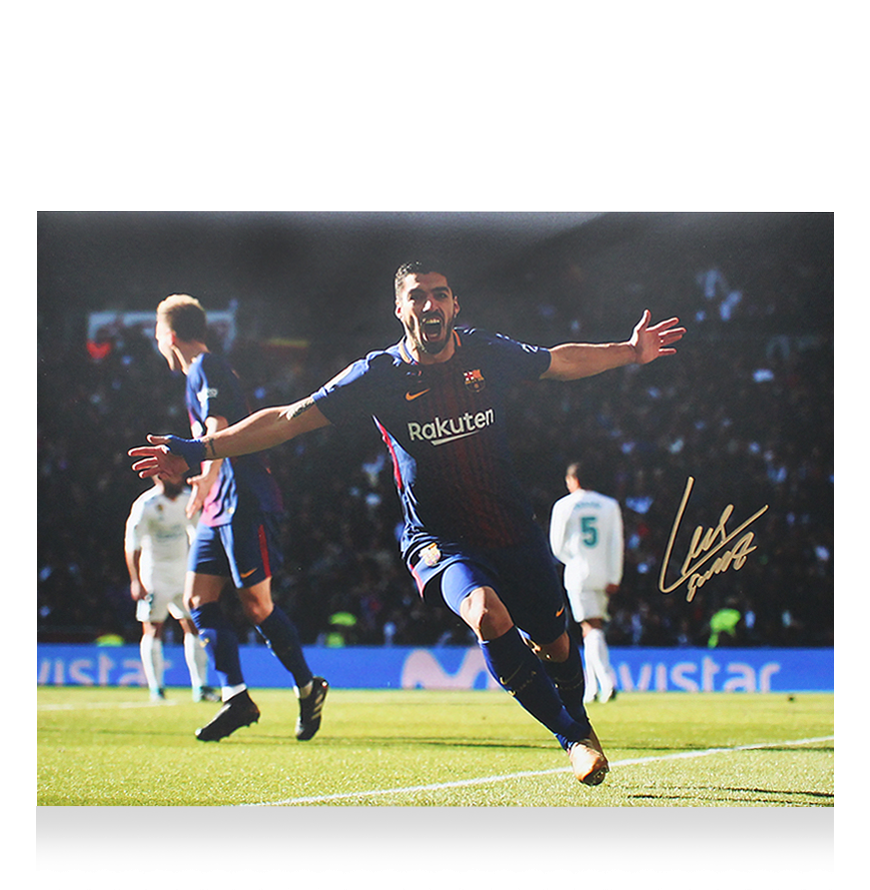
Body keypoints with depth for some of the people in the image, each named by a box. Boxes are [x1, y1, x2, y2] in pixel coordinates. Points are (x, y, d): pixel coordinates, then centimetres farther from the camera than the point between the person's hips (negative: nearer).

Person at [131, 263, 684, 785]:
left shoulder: (487, 354, -5)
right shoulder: (379, 376, -12)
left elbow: (560, 362, 16)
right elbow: (290, 419, -13)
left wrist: (631, 353, 20)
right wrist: (197, 451, -20)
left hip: (514, 531, 3)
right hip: (439, 540, -3)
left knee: (555, 647, 11)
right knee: (489, 616, -31)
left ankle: (576, 719, 48)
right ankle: (576, 740, -15)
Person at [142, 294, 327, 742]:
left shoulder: (206, 369, -9)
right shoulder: (200, 373, 22)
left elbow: (219, 428, -25)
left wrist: (209, 476, -39)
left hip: (244, 500, -10)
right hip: (220, 506, 10)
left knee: (256, 604, -6)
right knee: (198, 599, 0)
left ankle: (308, 687, 8)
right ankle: (235, 697, -4)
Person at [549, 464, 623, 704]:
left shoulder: (563, 506, -1)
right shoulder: (610, 505, 7)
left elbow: (557, 547, -1)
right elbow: (616, 544, 1)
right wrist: (614, 579, -1)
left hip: (578, 575, -4)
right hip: (603, 576, 4)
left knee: (592, 630, -9)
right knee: (593, 631, 15)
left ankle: (607, 681, -27)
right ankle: (592, 687, 16)